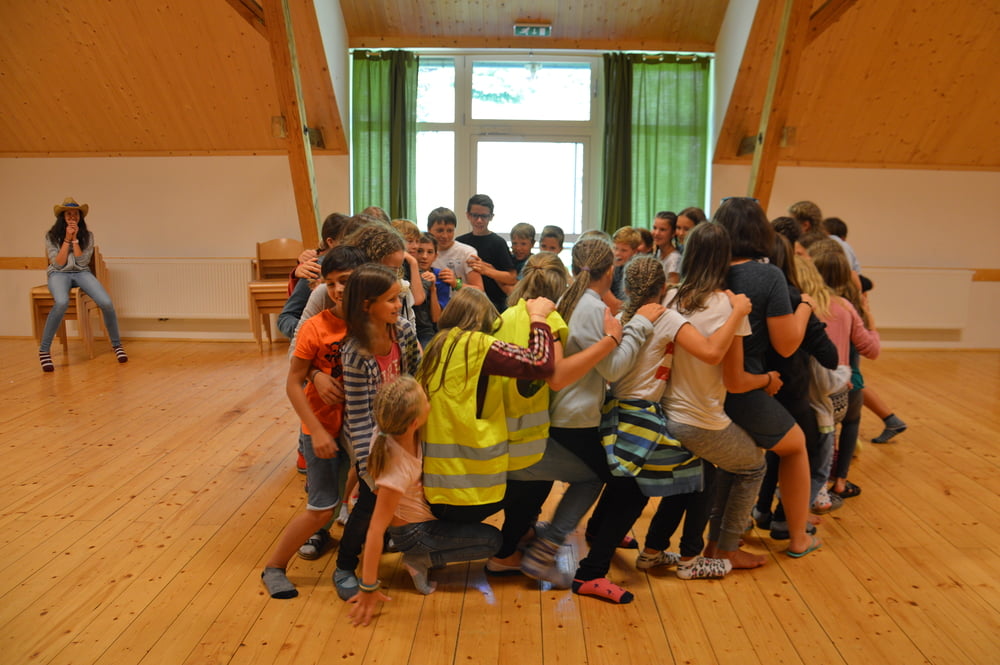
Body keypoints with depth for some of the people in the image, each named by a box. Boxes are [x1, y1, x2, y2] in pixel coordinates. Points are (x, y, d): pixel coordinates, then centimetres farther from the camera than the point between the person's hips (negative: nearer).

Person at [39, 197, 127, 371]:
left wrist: (75, 239, -11)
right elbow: (58, 263, -6)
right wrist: (67, 239, -11)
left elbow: (83, 261, -4)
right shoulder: (51, 236, 1)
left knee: (106, 303, -26)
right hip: (59, 274, -2)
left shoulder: (87, 235, 5)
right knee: (62, 302, -38)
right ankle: (44, 350, -25)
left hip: (82, 273, 2)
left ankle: (117, 344, -4)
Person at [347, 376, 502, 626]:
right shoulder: (398, 469, -38)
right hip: (413, 532, -7)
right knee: (492, 540, -3)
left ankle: (424, 556, 13)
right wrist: (368, 588, -25)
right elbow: (375, 531, -32)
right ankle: (419, 561, 3)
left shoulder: (390, 429, -21)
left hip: (424, 511, 7)